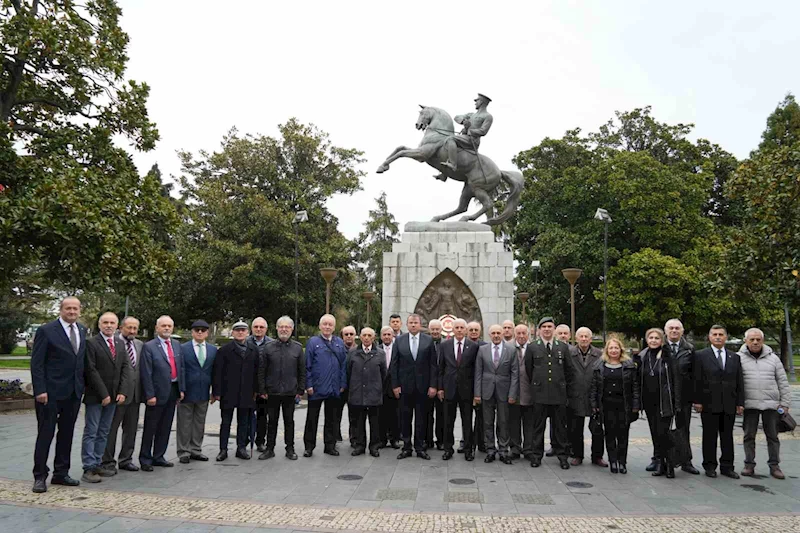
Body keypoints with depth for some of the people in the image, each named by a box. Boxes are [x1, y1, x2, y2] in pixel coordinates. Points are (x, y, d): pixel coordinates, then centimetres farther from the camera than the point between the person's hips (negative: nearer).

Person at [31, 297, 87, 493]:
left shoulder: (82, 331, 10)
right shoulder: (46, 331, -8)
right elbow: (36, 363, -10)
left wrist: (82, 386, 7)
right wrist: (40, 390, -16)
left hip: (74, 393, 6)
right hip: (51, 392, -6)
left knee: (66, 434, 13)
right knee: (45, 434, 2)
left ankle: (61, 473, 23)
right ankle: (40, 476, 12)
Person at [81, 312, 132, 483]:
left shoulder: (120, 344, 11)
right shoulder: (91, 343, -8)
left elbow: (125, 368, 7)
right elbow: (91, 371, -13)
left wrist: (123, 391, -5)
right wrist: (103, 394, -14)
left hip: (113, 396, 6)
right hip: (95, 396, -6)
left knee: (103, 432, 10)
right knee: (91, 432, -2)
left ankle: (97, 464, 16)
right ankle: (88, 469, 1)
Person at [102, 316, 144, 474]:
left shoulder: (140, 345, 11)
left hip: (135, 393, 7)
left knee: (131, 429, 14)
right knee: (111, 429, 5)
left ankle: (126, 459, 25)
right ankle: (108, 462, 15)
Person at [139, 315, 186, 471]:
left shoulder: (176, 345, 11)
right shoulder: (149, 347, -8)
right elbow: (146, 373, -11)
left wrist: (181, 389, 8)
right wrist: (150, 395, -15)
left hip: (173, 391, 6)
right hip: (158, 393, -6)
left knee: (165, 427, 13)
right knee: (150, 427, 4)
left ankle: (158, 457, 24)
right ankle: (145, 459, 15)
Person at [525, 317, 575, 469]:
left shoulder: (563, 347, 7)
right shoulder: (532, 348, 3)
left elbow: (569, 370, 11)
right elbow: (528, 370, 9)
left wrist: (568, 390, 9)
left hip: (559, 394, 1)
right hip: (540, 393, -1)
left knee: (559, 426, 6)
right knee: (538, 426, 5)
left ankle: (562, 455, 16)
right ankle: (536, 455, 14)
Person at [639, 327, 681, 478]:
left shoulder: (668, 356, -5)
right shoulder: (642, 357, 7)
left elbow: (676, 380, -5)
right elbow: (638, 380, 10)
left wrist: (677, 402, -10)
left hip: (664, 402, -4)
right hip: (649, 402, 4)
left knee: (662, 433, -8)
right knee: (655, 433, 9)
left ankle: (669, 464, 7)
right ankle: (659, 463, 18)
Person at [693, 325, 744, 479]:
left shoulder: (735, 357, 11)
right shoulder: (701, 356, 0)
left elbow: (740, 382, 10)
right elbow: (697, 380, -4)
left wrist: (740, 402, 4)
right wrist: (697, 401, -9)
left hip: (729, 405, 3)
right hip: (709, 404, -3)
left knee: (727, 436, 9)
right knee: (710, 436, 4)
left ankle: (727, 467, 18)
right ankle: (710, 466, 13)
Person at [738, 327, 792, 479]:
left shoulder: (773, 358, 6)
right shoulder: (739, 358, 0)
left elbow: (783, 383, 8)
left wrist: (785, 403, 3)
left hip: (771, 404, 1)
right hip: (750, 404, -1)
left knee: (773, 436, 7)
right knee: (749, 435, 5)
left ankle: (774, 466, 18)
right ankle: (749, 465, 14)